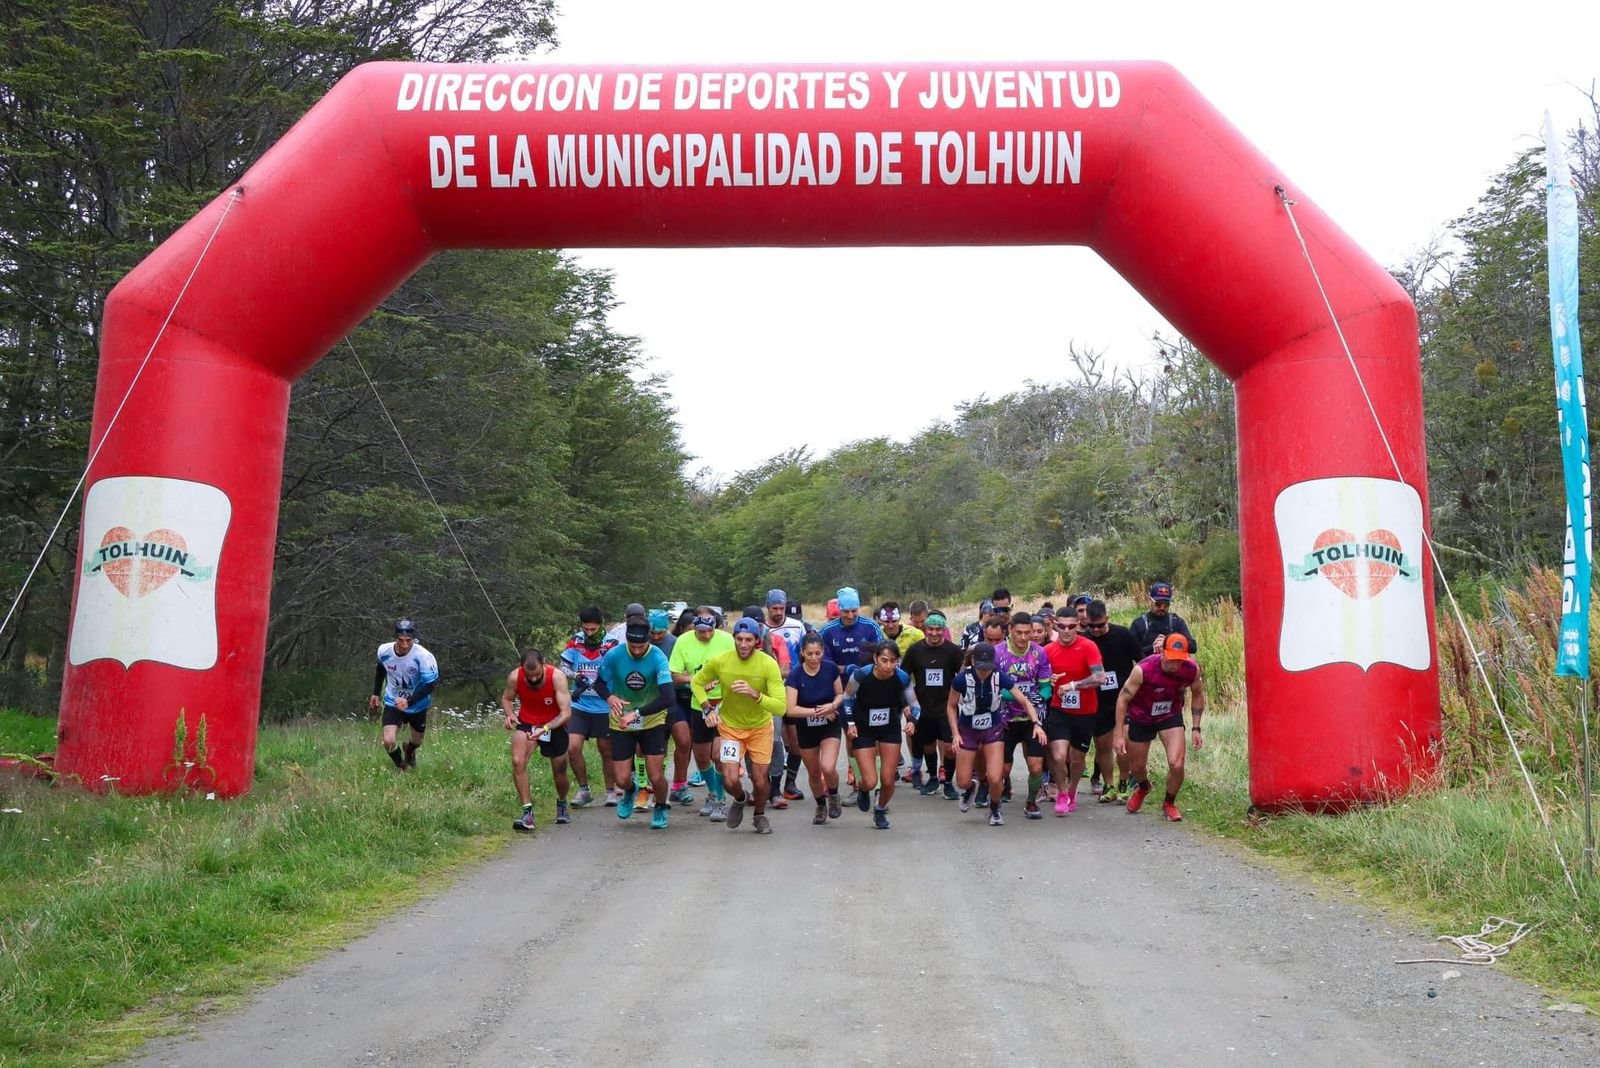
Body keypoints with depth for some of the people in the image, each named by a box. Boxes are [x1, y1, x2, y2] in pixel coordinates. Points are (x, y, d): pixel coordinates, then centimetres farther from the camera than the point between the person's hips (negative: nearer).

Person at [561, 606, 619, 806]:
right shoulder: (575, 643, -1)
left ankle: (610, 791, 26)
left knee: (606, 752, 9)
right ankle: (583, 790, 10)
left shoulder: (610, 646, -8)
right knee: (573, 748, -9)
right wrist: (575, 675, -21)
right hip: (580, 707, 2)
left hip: (604, 708, -2)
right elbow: (563, 668, 1)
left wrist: (590, 684, -32)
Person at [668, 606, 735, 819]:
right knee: (701, 757, 14)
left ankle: (721, 801, 5)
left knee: (718, 755, -12)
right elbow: (675, 675, -1)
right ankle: (712, 793, 39)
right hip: (698, 706, 4)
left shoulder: (726, 640, -12)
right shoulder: (684, 642, -5)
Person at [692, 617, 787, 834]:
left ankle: (760, 816, 37)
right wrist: (708, 708, -11)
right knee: (732, 781, -11)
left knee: (760, 781, 4)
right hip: (730, 726, 1)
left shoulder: (768, 664, -23)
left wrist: (755, 694, -42)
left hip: (760, 728, 0)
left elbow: (781, 706, -27)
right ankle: (740, 799, 27)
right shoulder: (719, 661, -18)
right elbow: (696, 682, 2)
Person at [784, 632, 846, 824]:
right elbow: (790, 709, -21)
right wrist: (817, 711, -25)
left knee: (828, 767, -20)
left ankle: (833, 795, 13)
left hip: (830, 726, 0)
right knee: (814, 773, 13)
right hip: (806, 729, 1)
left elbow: (840, 694, 0)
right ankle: (821, 806, 40)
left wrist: (832, 706, -21)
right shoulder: (795, 675, -19)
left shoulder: (831, 668, -14)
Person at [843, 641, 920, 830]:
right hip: (863, 730, -2)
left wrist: (912, 721, -27)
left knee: (888, 781, 1)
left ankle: (881, 811, 33)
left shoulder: (902, 678, -20)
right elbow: (847, 698, -5)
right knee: (870, 782, -9)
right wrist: (850, 723, -12)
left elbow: (915, 706, -7)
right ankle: (862, 790, 31)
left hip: (891, 729, 2)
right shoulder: (861, 675, -25)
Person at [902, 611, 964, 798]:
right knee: (928, 746, 15)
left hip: (947, 708, -2)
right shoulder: (915, 650, -2)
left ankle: (948, 782, 10)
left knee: (950, 747, -10)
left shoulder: (953, 651, -6)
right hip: (923, 708, 2)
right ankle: (932, 778, 36)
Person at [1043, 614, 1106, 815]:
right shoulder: (1049, 650, -2)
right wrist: (1048, 680, -9)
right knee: (1058, 756, -14)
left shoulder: (1088, 647, -13)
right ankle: (1062, 794, 12)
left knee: (1076, 759, 13)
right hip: (1059, 711, 1)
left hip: (1085, 713, -1)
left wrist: (1073, 685, -25)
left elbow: (1100, 677, -22)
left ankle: (1072, 792, 41)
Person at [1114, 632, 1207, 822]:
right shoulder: (1143, 669, -33)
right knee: (1136, 767, 13)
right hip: (1140, 717, -1)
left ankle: (1169, 803, 14)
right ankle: (1143, 787, 52)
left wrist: (1196, 729, -2)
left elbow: (1198, 695, 0)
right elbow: (1123, 699, -20)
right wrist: (1119, 735, -19)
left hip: (1171, 716, 1)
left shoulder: (1192, 669, -23)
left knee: (1176, 765, -16)